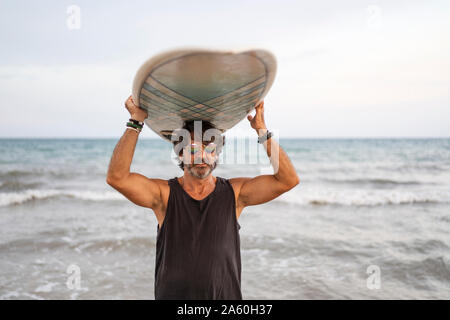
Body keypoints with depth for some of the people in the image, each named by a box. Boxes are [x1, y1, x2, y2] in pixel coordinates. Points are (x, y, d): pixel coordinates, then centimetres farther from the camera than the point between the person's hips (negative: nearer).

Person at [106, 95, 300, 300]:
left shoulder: (234, 192, 0)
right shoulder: (164, 193, -2)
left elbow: (288, 180, -8)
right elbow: (116, 178, -14)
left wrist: (262, 130, -12)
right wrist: (136, 122, -14)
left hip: (226, 295, 1)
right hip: (172, 294, 0)